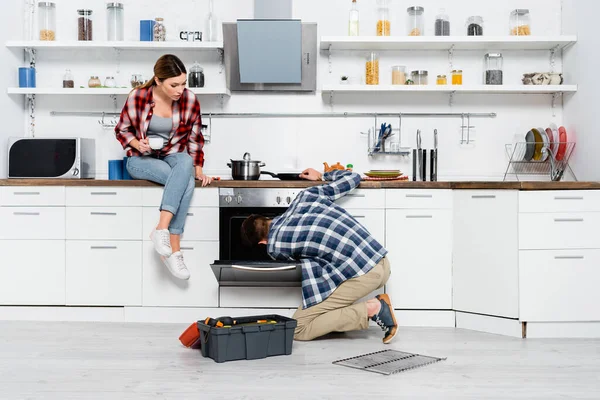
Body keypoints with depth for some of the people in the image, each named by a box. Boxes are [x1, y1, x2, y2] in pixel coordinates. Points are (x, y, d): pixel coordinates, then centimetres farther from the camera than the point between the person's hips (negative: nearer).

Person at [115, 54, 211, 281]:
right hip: (141, 160, -3)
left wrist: (197, 169, -6)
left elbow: (194, 138, 4)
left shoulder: (190, 100, -6)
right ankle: (174, 250, -31)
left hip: (173, 157, 3)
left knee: (185, 163, -36)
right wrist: (137, 143, -18)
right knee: (184, 181, -33)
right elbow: (122, 130, 2)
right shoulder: (138, 97, -12)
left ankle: (161, 229, -37)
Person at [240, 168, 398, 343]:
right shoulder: (307, 194, 15)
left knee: (298, 328, 3)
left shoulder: (274, 246, 0)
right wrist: (322, 176, 43)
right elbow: (353, 177, 25)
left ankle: (371, 309, -4)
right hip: (383, 263, 8)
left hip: (361, 275, -8)